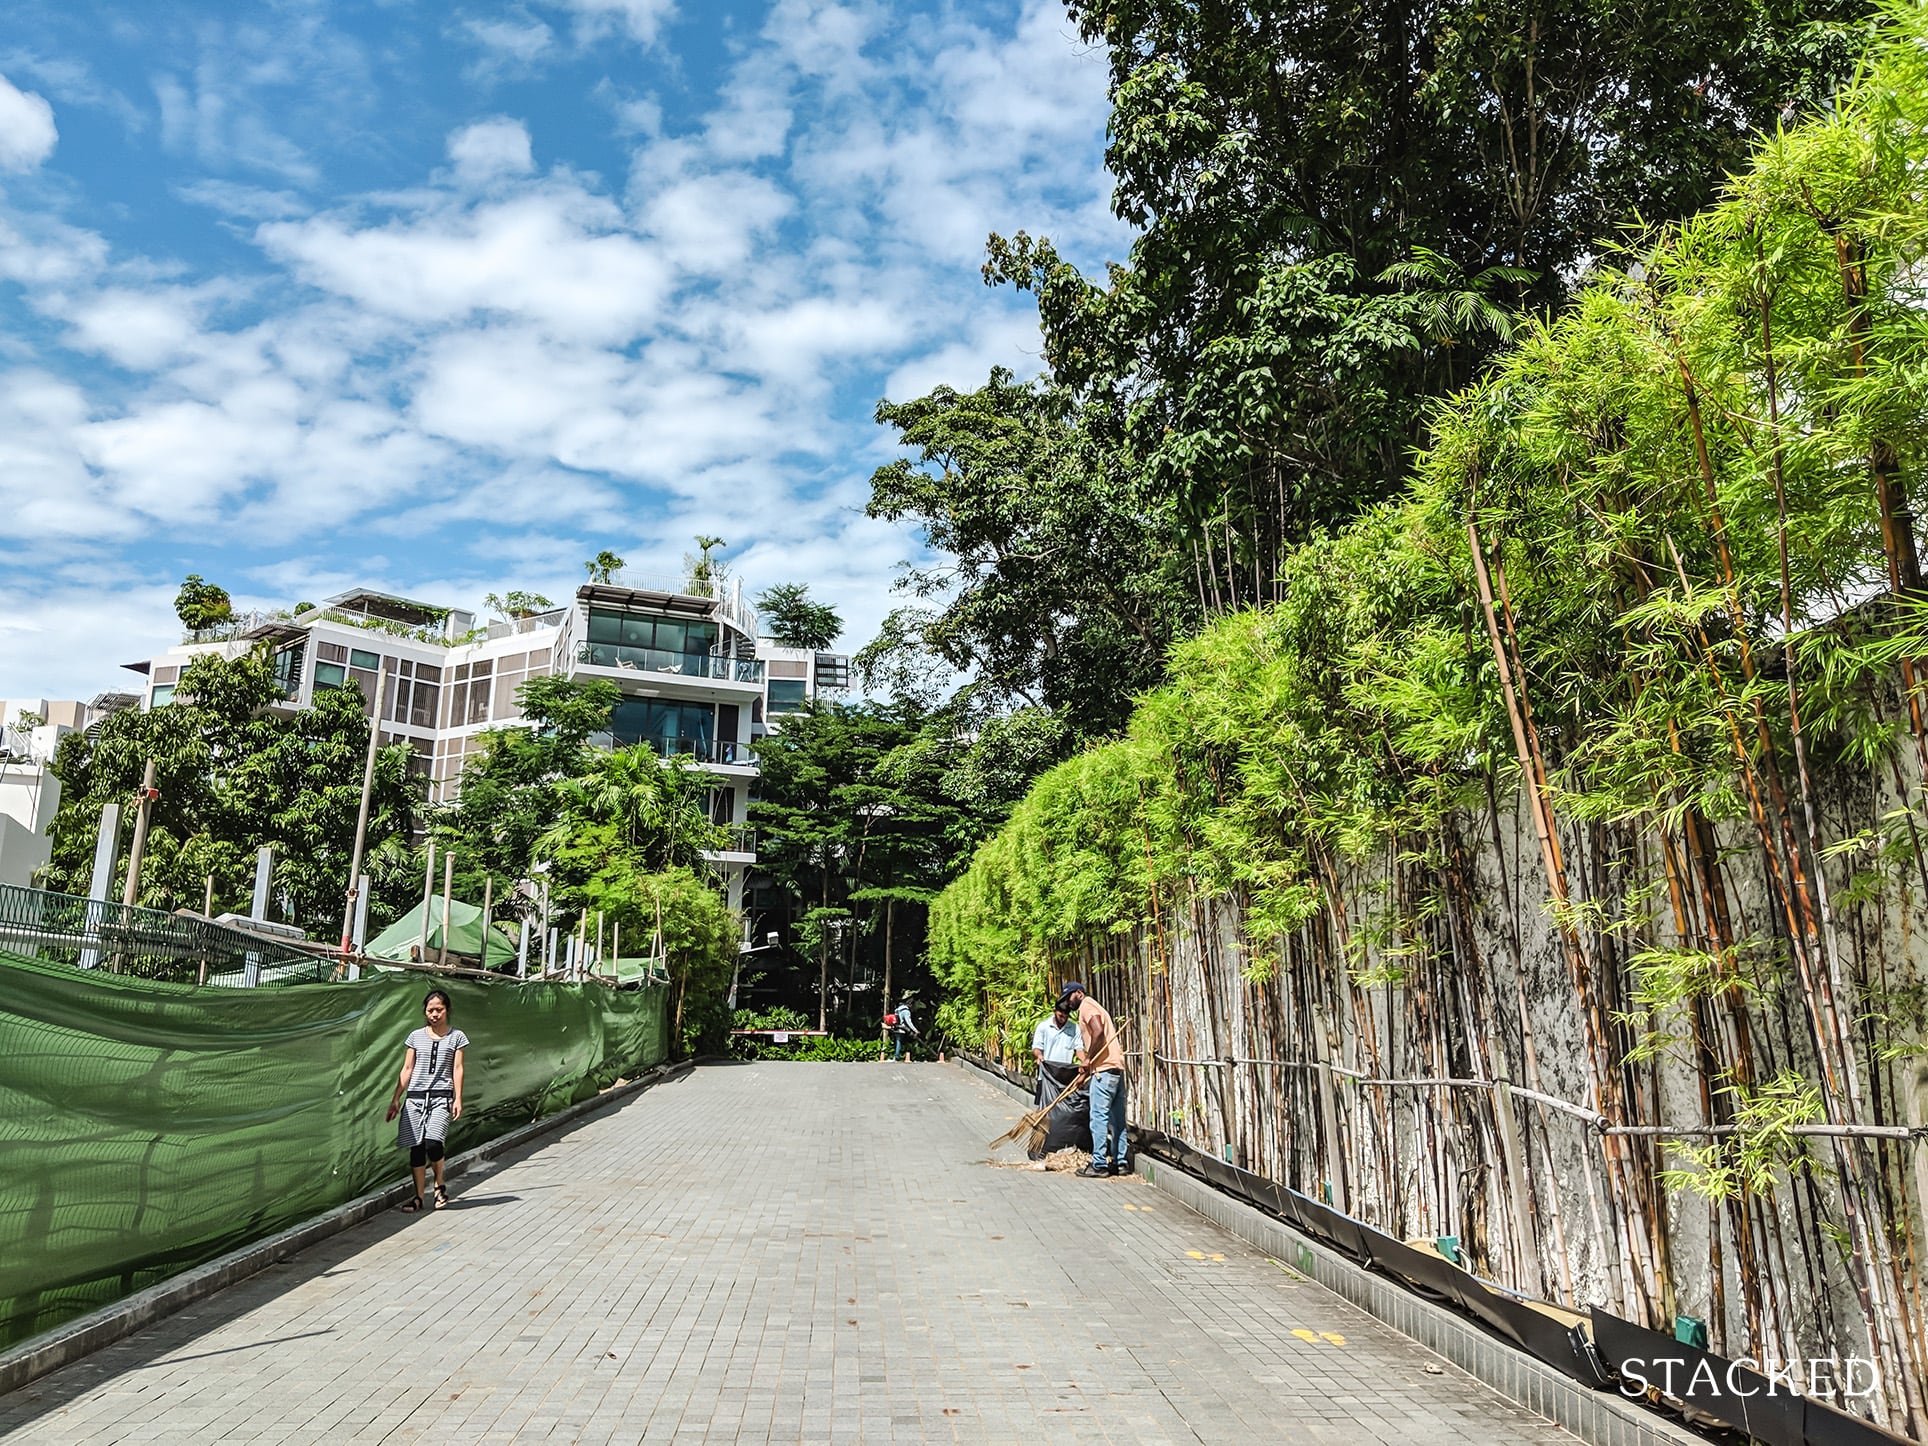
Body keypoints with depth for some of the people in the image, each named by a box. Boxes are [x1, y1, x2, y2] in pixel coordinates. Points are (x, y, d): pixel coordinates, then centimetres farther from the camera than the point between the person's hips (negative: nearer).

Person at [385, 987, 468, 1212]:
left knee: (432, 1143, -18)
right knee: (416, 1148, 2)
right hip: (415, 1096, 3)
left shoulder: (457, 1037, 6)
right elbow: (407, 1069, 12)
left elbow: (457, 1069, 3)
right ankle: (419, 1197, 14)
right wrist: (396, 1099, 7)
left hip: (441, 1096, -3)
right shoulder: (416, 1037, 10)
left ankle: (440, 1185, 6)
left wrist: (458, 1099, -5)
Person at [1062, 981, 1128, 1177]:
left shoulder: (1086, 1005, -4)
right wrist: (1088, 1062, 16)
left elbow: (1098, 1032, -20)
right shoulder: (1094, 1007, 25)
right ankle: (1120, 1162, 14)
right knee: (1117, 1119, 11)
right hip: (1116, 1067, 10)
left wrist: (1088, 1059, -12)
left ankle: (1099, 1164, -5)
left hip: (1104, 1069, -10)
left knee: (1099, 1117, -7)